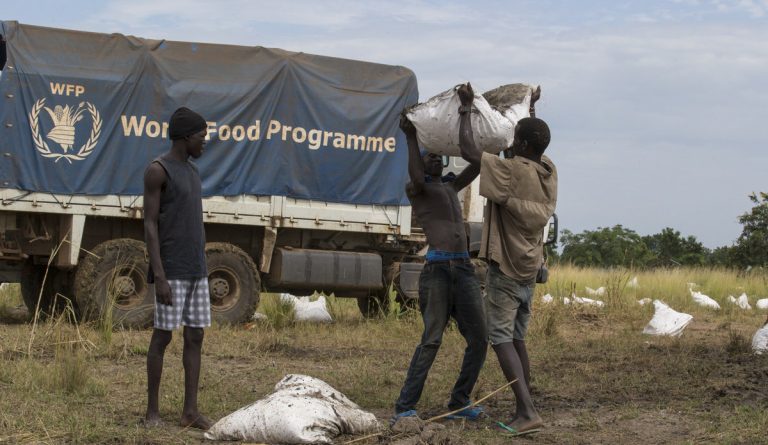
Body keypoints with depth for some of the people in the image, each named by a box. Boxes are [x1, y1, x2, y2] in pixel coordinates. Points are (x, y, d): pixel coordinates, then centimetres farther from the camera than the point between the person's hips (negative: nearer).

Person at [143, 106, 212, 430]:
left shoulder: (190, 172, 15)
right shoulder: (156, 170, -11)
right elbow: (149, 225, -14)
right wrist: (159, 276, -19)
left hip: (195, 271, 7)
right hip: (169, 271, -7)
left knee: (195, 336, 2)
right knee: (163, 336, -3)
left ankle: (190, 410, 5)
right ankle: (152, 409, 8)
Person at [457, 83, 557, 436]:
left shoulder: (511, 171, -18)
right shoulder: (548, 171, 4)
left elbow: (468, 151, -17)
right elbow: (534, 148, 27)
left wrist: (466, 107, -5)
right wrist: (531, 108, 39)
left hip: (506, 268, -8)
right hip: (530, 268, 8)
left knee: (501, 338, -8)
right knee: (517, 338, 15)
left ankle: (526, 411, -18)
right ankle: (525, 409, 16)